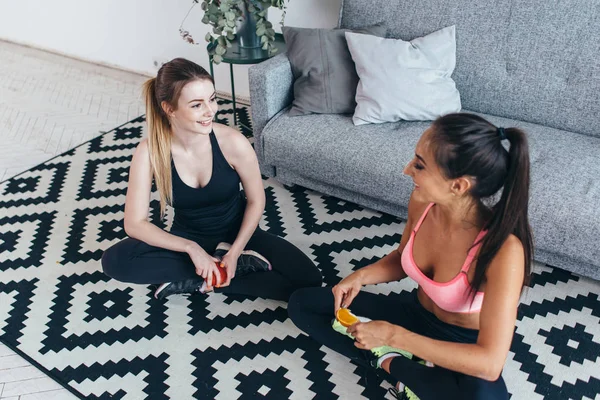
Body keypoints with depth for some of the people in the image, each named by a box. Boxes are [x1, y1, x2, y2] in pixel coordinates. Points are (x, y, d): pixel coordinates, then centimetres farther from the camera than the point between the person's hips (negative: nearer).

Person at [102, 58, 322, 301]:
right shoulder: (149, 152, -21)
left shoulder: (233, 143, -24)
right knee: (114, 261, -24)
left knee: (308, 280, -20)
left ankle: (201, 284, -13)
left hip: (238, 233, -1)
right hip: (188, 239, 1)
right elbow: (135, 223, -17)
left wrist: (234, 252, -19)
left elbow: (256, 201, -10)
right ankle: (230, 263, -15)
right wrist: (192, 248, -26)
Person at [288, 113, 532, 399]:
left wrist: (392, 336, -32)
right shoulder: (422, 202, -18)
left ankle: (389, 361, -13)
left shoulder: (503, 248, -34)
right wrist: (362, 275, -16)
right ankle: (394, 361, -11)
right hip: (416, 316, 5)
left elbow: (490, 363, -34)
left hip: (463, 345, -5)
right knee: (301, 303, 1)